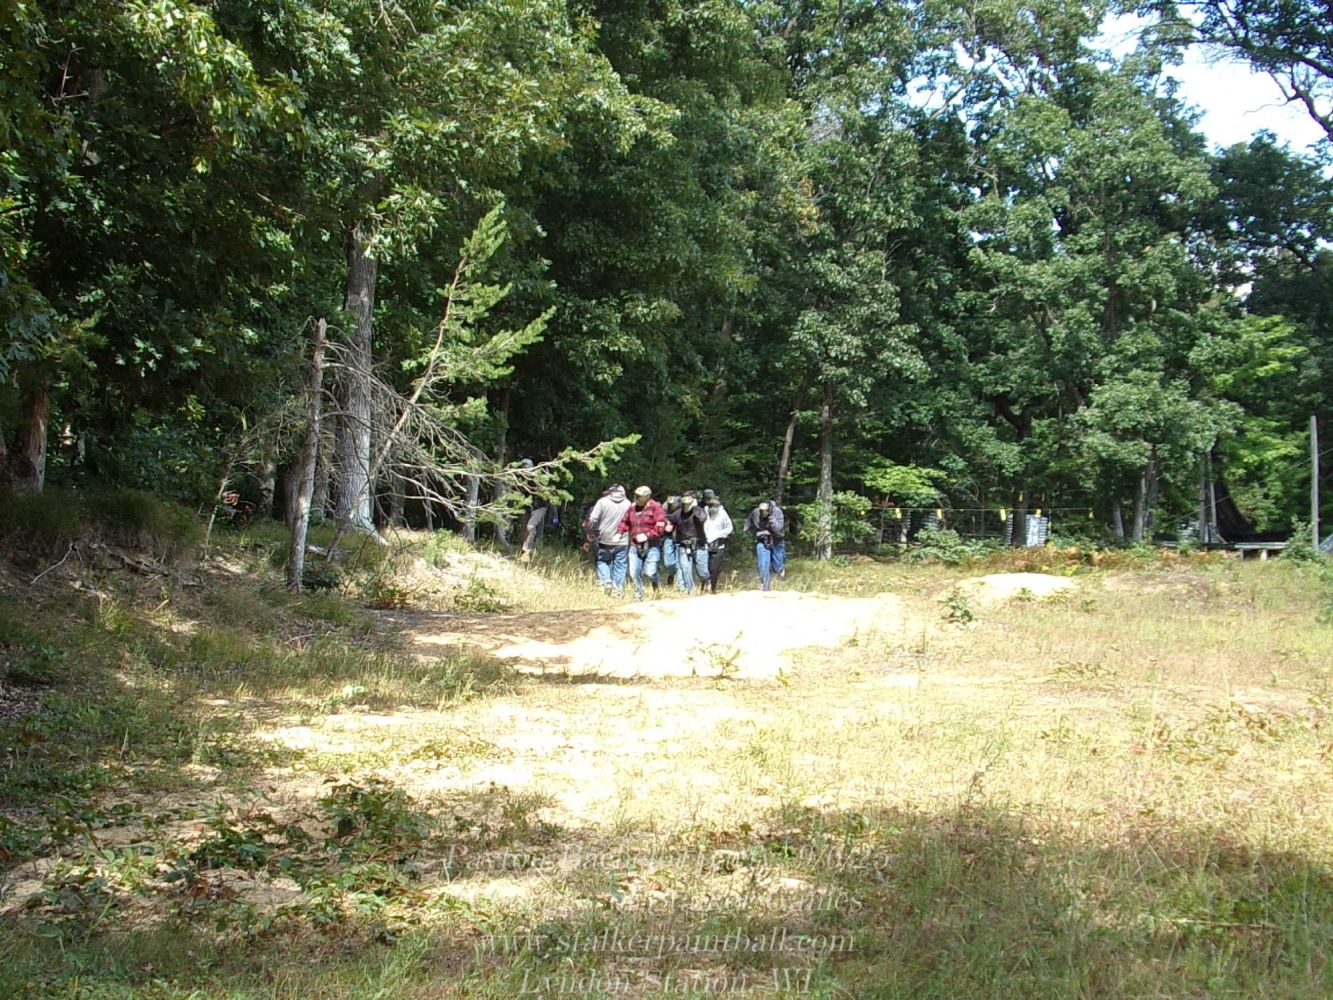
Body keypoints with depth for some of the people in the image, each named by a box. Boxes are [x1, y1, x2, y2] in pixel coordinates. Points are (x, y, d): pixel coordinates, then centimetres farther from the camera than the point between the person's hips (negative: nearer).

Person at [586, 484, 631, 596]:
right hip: (622, 542, 1)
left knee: (603, 561, 16)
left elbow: (593, 519, -6)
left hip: (605, 540, -1)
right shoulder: (627, 503, 2)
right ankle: (618, 589, 6)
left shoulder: (603, 501, -4)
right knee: (620, 566, 8)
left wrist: (590, 532, 6)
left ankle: (605, 581, -4)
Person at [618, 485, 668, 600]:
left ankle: (656, 589, 20)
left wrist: (647, 535, -19)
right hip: (635, 546, 5)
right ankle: (638, 595, 18)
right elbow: (625, 522, 22)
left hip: (651, 546, -5)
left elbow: (660, 526, -11)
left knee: (650, 572, -12)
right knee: (634, 573, -1)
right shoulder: (632, 507, 11)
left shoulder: (655, 507, -5)